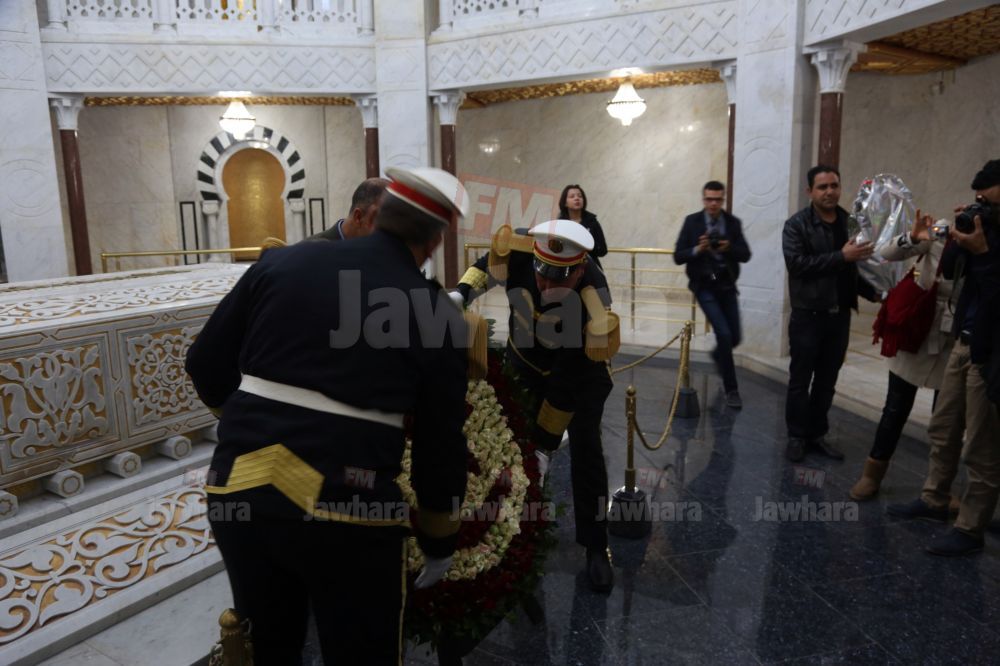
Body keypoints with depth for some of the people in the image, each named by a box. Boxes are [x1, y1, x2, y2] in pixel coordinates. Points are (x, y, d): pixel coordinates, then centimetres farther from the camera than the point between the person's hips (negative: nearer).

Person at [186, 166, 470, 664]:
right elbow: (440, 446, 0)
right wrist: (439, 542, 15)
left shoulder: (282, 262, 4)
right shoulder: (438, 315, -4)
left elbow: (206, 366, 8)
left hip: (237, 491, 4)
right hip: (346, 511, -3)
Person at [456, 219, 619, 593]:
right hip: (525, 361, 4)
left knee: (585, 455, -5)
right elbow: (488, 266, -2)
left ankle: (596, 548, 12)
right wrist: (461, 293, -19)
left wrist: (545, 446, -27)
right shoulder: (518, 254, -30)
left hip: (579, 371, -3)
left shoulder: (591, 301, -38)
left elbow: (566, 386, -33)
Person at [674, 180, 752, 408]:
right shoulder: (692, 222, -4)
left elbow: (745, 255, -4)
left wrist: (728, 248, -22)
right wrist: (698, 249, -24)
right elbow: (678, 256, -7)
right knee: (724, 334, -13)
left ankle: (718, 354, 45)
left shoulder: (734, 223, 1)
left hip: (727, 286, 3)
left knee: (735, 337, 7)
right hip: (704, 286, -3)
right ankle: (731, 389, 1)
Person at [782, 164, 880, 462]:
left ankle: (817, 433, 23)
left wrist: (874, 292, 0)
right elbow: (797, 263, -20)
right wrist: (841, 257, -24)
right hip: (808, 315, -4)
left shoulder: (851, 222, 9)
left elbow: (857, 267, 15)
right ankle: (797, 436, 15)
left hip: (840, 315, 5)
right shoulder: (796, 224, -6)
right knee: (800, 380, 4)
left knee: (827, 381, 11)